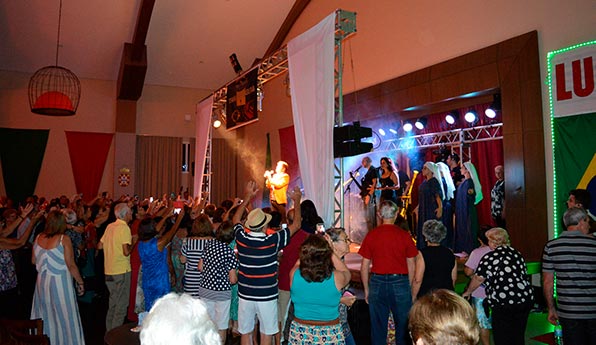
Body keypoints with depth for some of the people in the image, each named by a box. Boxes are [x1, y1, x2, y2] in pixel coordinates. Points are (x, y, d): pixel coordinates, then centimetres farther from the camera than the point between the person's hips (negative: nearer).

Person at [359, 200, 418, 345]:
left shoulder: (371, 235, -3)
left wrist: (366, 289, 10)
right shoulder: (404, 235, -5)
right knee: (403, 326, 13)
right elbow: (411, 265, 0)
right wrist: (410, 288, 12)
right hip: (400, 282, -1)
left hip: (377, 283, 1)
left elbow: (364, 266, 0)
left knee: (378, 326, 11)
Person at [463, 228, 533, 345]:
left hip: (503, 304, -7)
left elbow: (478, 279, -4)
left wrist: (468, 292, 12)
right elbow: (523, 275, 18)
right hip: (526, 299, 7)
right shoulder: (517, 254, 10)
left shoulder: (490, 257, -10)